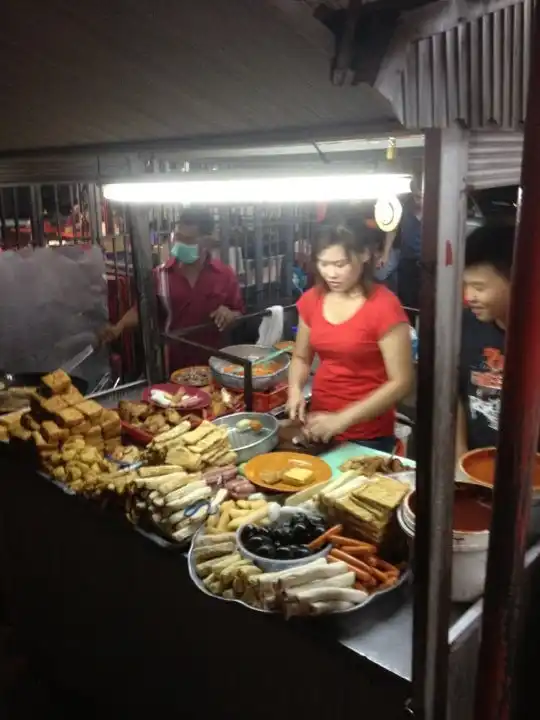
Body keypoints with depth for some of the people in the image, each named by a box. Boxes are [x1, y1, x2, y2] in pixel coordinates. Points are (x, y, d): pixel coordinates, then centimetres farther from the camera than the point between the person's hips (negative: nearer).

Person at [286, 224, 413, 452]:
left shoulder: (384, 306, -16)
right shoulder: (312, 300, 0)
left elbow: (401, 382, -17)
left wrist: (342, 419, -23)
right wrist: (295, 389, -8)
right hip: (319, 426, 5)